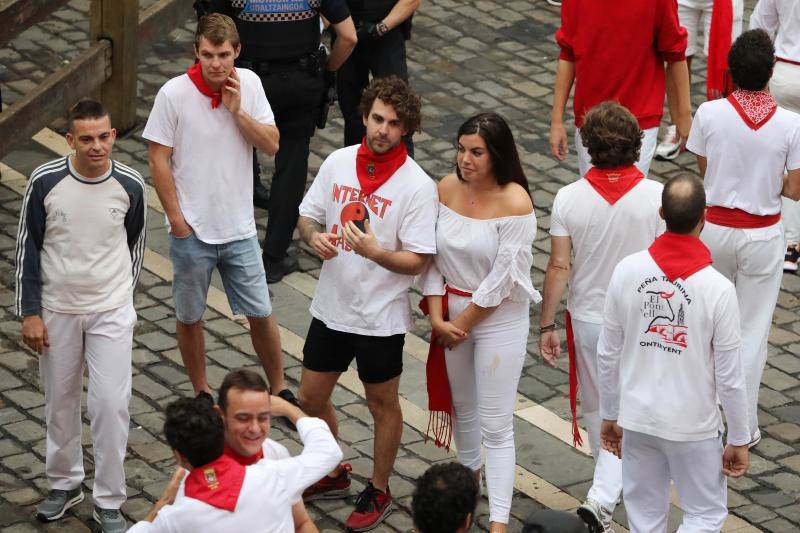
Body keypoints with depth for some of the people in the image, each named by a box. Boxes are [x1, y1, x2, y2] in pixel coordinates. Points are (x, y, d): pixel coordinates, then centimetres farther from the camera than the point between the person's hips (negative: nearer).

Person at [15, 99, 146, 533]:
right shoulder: (45, 182, -14)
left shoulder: (130, 186, -11)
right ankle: (64, 483, 33)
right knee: (60, 400, 13)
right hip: (57, 310, 0)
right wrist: (30, 311, -5)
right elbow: (27, 248, -4)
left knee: (111, 405, -3)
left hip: (111, 313, 0)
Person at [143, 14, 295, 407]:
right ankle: (201, 392, 31)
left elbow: (272, 145, -4)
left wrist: (237, 110, -17)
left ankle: (279, 389, 27)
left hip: (239, 227, 2)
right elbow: (158, 159, -9)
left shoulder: (249, 84, -4)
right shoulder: (174, 94, -14)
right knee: (189, 317, 12)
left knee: (261, 314, 10)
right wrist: (177, 219, -8)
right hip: (191, 231, -2)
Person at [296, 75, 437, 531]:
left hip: (381, 317, -5)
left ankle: (379, 492, 33)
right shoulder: (338, 163, -3)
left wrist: (375, 252, -33)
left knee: (383, 405, 14)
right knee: (311, 398, 16)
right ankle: (333, 474, 40)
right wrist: (314, 237, -14)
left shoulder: (418, 186, -17)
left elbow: (417, 261, -16)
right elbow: (308, 215, 8)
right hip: (331, 306, 5)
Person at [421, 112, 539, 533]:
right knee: (463, 406, 24)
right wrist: (437, 317, -8)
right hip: (451, 312, 6)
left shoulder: (515, 203, -22)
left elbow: (502, 280, -19)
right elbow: (434, 257, 0)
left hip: (499, 320, -6)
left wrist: (462, 324, -12)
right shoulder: (447, 189, -5)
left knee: (496, 424, -3)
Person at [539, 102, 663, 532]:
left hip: (587, 319, 2)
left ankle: (610, 483, 42)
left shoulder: (569, 198, -15)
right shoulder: (658, 197, -17)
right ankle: (602, 498, -8)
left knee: (595, 406, 22)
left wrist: (547, 325, 1)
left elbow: (559, 267, -10)